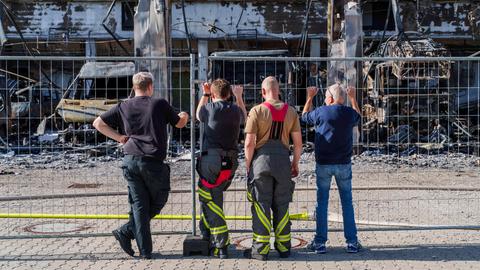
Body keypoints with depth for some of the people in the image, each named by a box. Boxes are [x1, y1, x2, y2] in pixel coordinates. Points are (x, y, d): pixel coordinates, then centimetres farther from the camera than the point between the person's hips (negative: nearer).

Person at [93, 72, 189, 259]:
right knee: (157, 202, 13)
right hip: (153, 161, -4)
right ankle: (126, 232, 3)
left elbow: (98, 123, 9)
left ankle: (145, 251, 3)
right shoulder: (160, 104, 2)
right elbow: (179, 123, 16)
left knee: (139, 205, 8)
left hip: (130, 161, 4)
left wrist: (119, 137, 10)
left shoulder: (123, 107, 10)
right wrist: (184, 116, 39)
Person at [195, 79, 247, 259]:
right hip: (231, 162, 5)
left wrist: (204, 94, 33)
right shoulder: (235, 110, 7)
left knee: (212, 203, -3)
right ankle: (206, 232, 32)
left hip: (211, 160, -5)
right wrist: (239, 96, 47)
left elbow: (198, 115, 20)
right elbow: (244, 117, 33)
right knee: (213, 199, 24)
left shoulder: (209, 108, -5)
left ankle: (221, 247, -6)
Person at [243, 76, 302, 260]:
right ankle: (284, 247, 18)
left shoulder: (257, 111, -6)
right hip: (283, 159, 3)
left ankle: (260, 249, 4)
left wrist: (248, 166, 1)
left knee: (261, 206, 2)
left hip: (262, 159, -3)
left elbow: (249, 143, -9)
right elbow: (298, 142, 6)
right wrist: (295, 164, 17)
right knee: (282, 206, 12)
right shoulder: (291, 112, 5)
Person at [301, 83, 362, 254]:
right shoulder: (349, 113, -1)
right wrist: (353, 98, 36)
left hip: (323, 164, -2)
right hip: (344, 164, 2)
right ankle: (352, 242, 7)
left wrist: (310, 97, 26)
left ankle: (320, 243, 5)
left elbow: (304, 116, 12)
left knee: (322, 203, 5)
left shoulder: (321, 112, -9)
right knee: (347, 203, 8)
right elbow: (358, 117, 24)